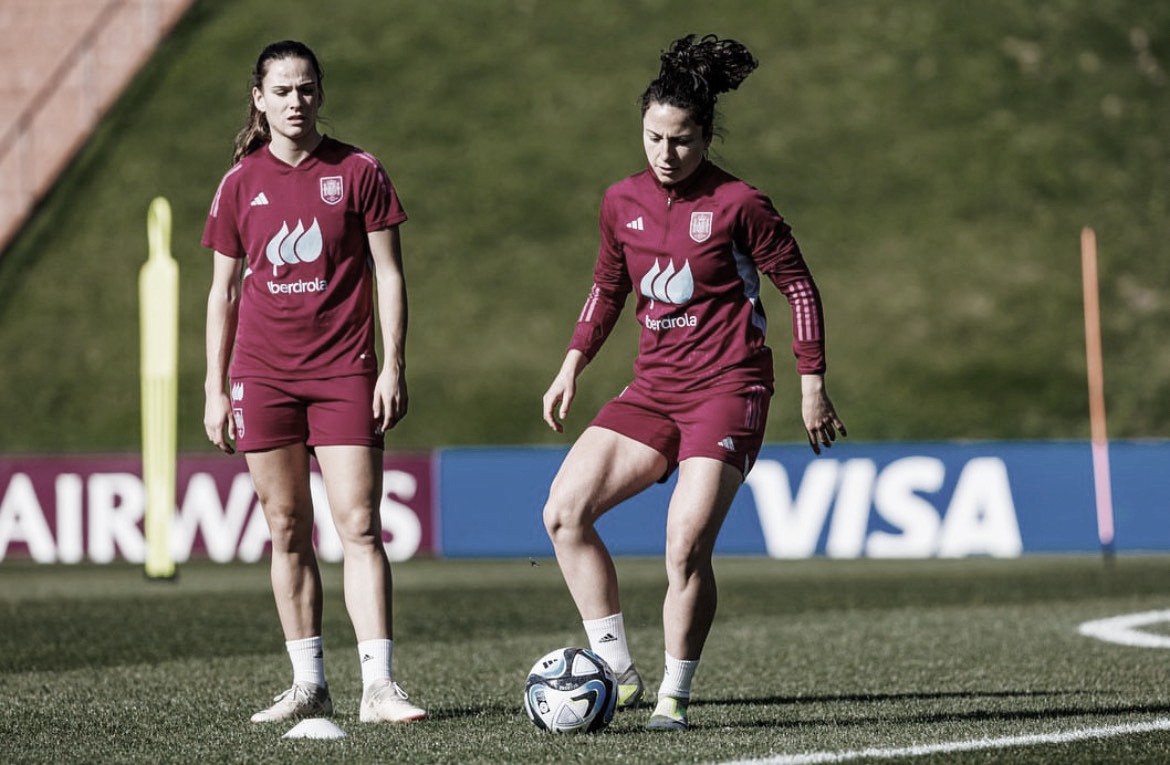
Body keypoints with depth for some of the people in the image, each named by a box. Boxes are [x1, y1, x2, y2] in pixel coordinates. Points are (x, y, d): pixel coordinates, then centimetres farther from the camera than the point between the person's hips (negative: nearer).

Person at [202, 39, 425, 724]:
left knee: (360, 525, -10)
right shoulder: (240, 183, 7)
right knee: (288, 531, 5)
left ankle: (379, 685, -14)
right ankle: (309, 686, 10)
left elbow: (388, 275, 3)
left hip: (343, 372, -2)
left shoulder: (358, 172, 1)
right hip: (263, 374, 2)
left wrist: (394, 366, -6)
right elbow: (224, 290, 12)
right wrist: (215, 388, 8)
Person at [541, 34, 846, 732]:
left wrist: (813, 385, -2)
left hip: (728, 389, -6)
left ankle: (674, 697, -5)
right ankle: (618, 672, -4)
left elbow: (800, 286, -1)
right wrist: (572, 368, 18)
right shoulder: (623, 202, 7)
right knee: (564, 511, -9)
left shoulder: (738, 205, -8)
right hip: (653, 388, 6)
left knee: (688, 544, -19)